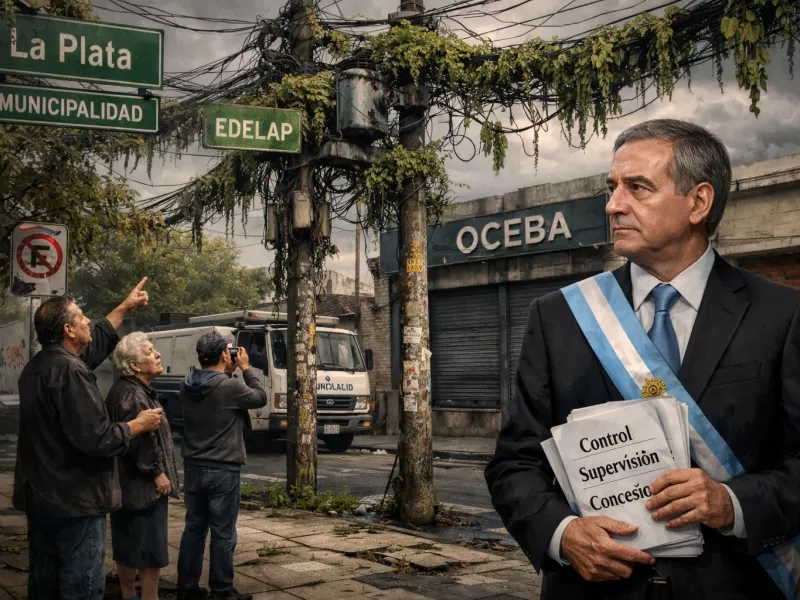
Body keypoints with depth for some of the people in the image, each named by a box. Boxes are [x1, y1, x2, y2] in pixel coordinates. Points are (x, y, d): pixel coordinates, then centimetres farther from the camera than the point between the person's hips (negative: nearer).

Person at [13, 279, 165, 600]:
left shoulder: (37, 366, 10)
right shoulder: (69, 372, -21)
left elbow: (93, 345, 24)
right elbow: (95, 438, -26)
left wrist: (125, 308, 32)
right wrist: (138, 425, -10)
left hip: (40, 497, 10)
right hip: (75, 500, -10)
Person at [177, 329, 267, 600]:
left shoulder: (187, 385, 2)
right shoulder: (230, 387, -18)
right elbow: (260, 398, -2)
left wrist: (229, 373, 12)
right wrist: (245, 368, 6)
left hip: (193, 468, 7)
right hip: (223, 471, -6)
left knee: (194, 529, 14)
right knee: (223, 533, 3)